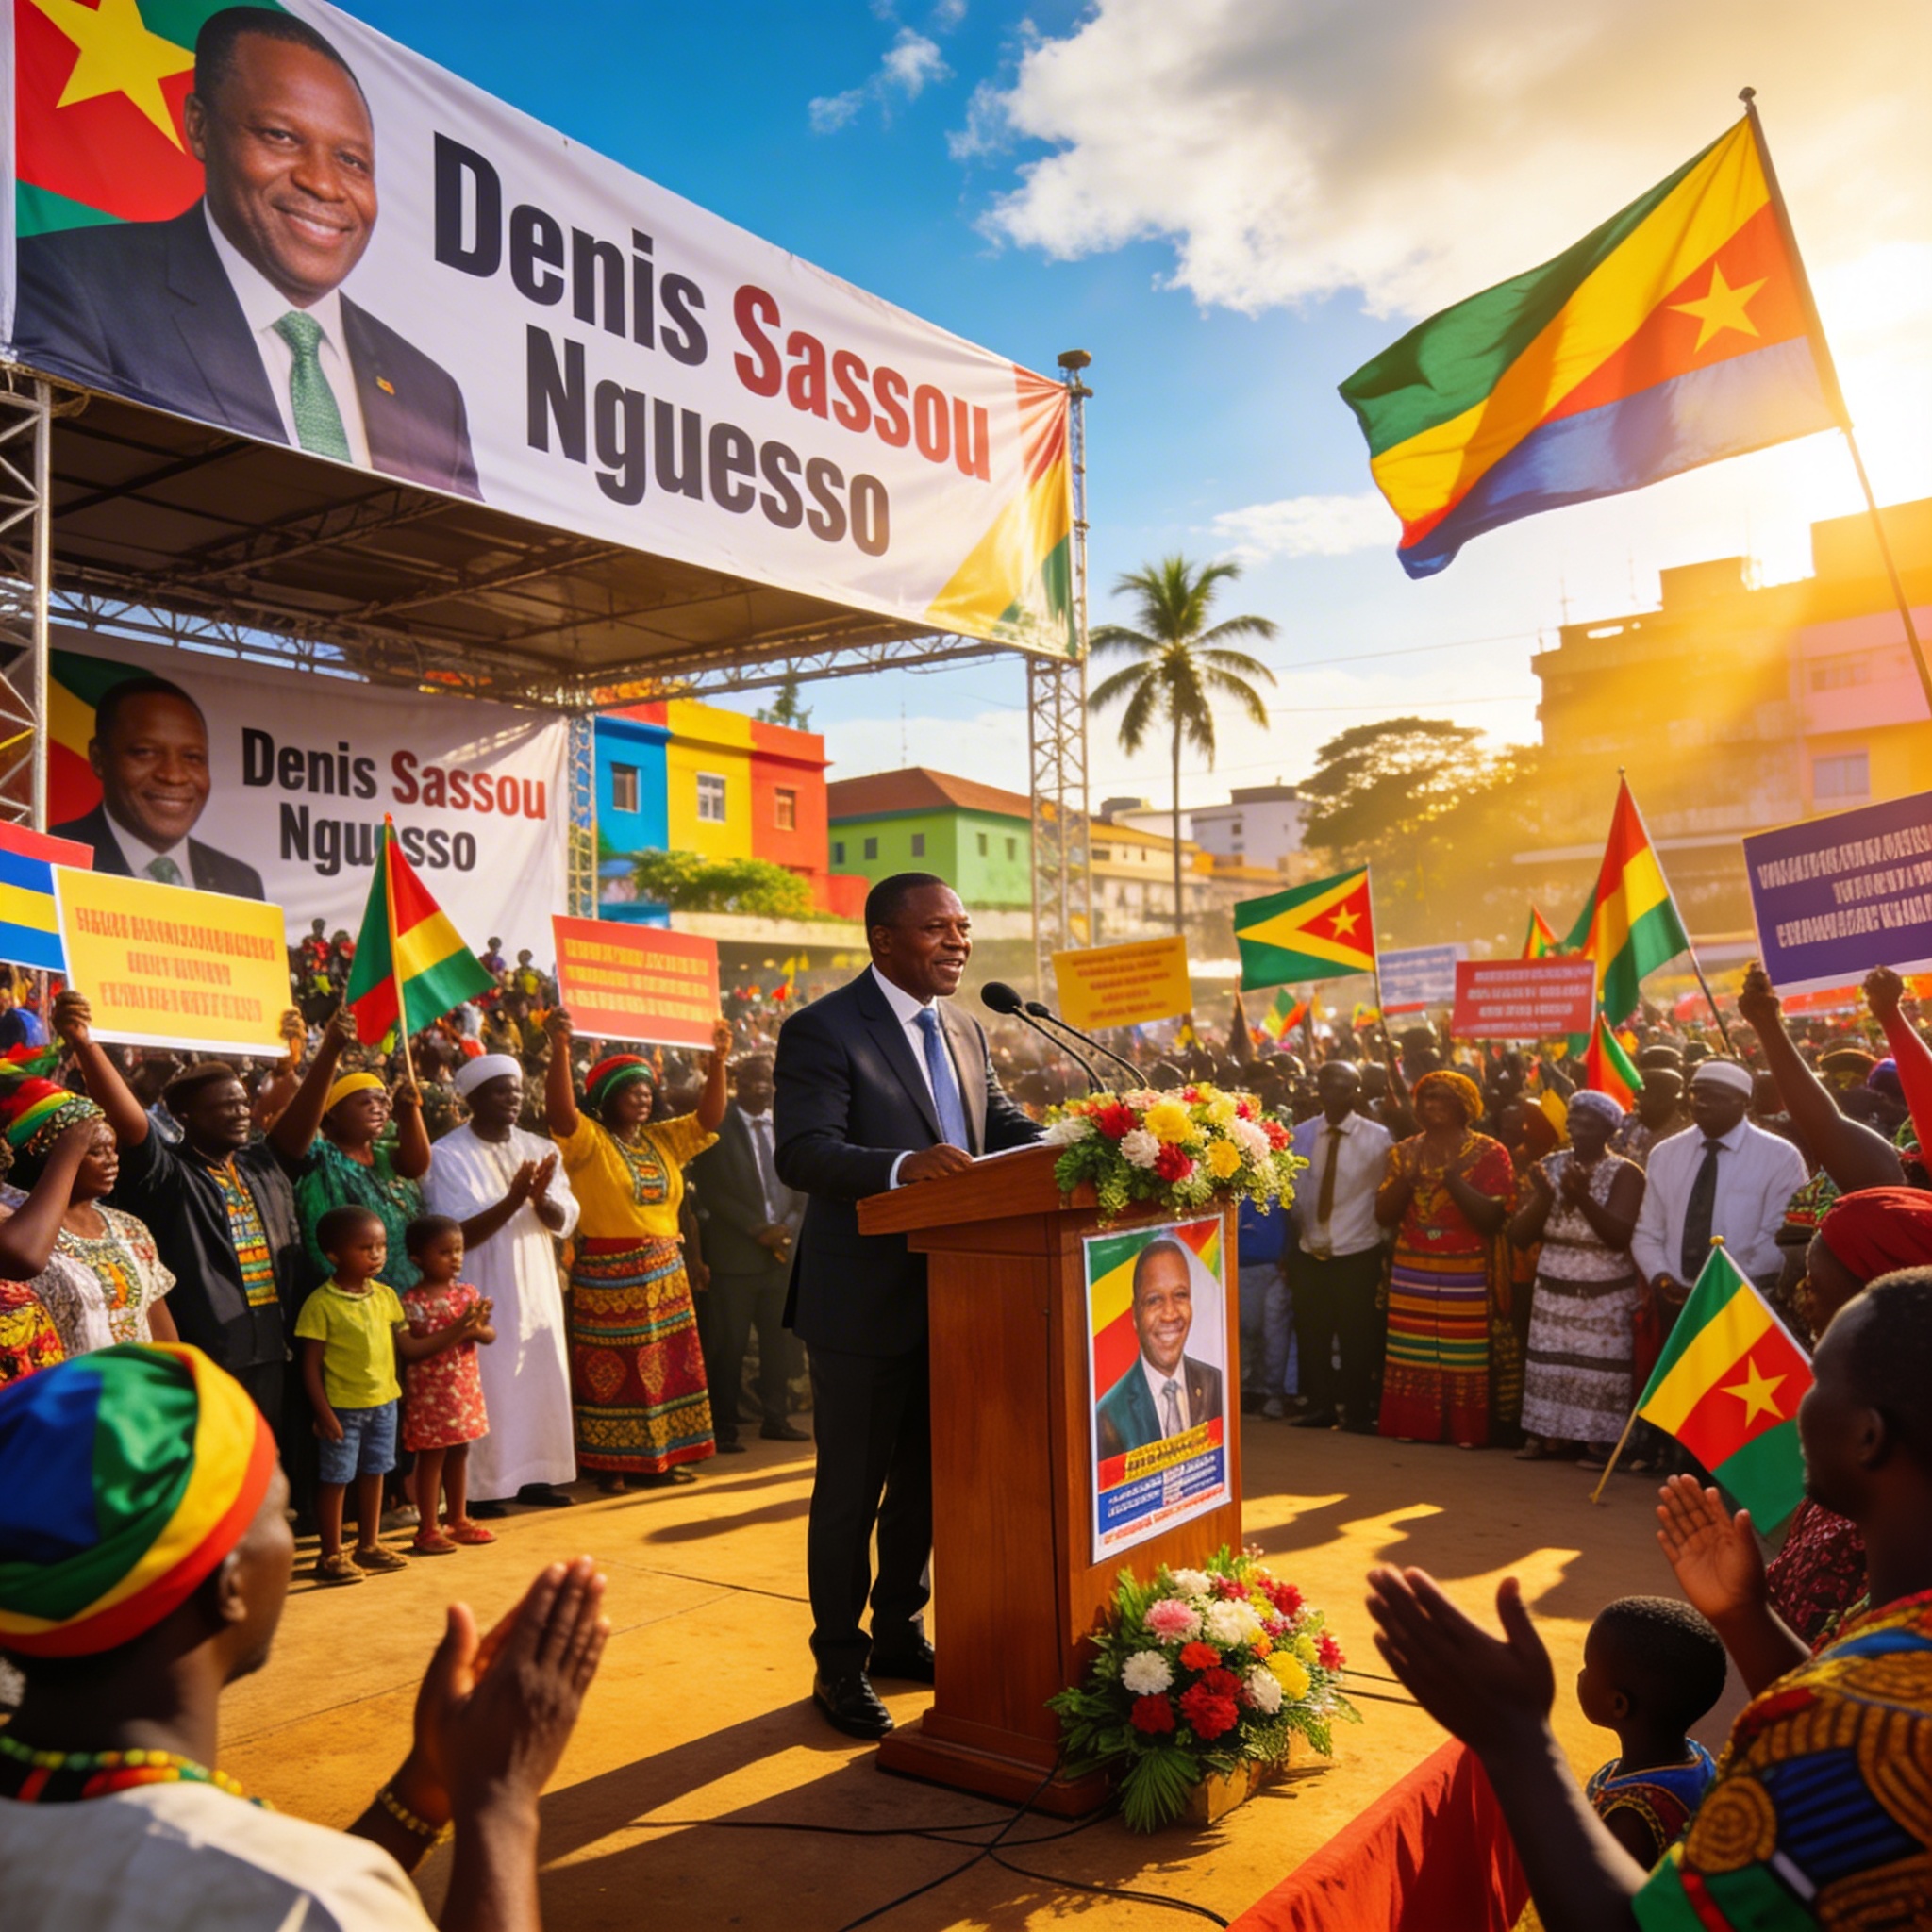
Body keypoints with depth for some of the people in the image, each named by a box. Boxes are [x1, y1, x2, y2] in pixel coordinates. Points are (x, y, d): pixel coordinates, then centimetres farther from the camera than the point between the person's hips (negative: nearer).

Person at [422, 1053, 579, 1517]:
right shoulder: (446, 1156, -9)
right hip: (483, 1294, -5)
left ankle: (533, 1476, 20)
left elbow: (565, 1221, 0)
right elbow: (456, 1236, -15)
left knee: (541, 1384, 9)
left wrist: (540, 1198, -21)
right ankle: (482, 1488, 8)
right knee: (488, 1389, -2)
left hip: (537, 1288, 5)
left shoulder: (539, 1149, 7)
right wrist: (513, 1200, -25)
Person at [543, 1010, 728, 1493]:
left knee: (665, 1367, 10)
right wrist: (560, 1046, -34)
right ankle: (611, 1465, 7)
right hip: (609, 1276, -6)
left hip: (664, 1273, 6)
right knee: (614, 1372, -1)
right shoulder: (588, 1141, -7)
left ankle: (654, 1459, 20)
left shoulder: (662, 1140, 12)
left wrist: (718, 1059, -2)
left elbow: (709, 1117, 8)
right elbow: (560, 1111, -24)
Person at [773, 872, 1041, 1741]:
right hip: (864, 1303, -7)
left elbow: (1004, 1124, 13)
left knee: (924, 1481, 20)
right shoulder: (820, 1031, -14)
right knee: (851, 1490, 6)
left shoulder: (963, 1030, 11)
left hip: (947, 1297, 8)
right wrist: (902, 1165, -41)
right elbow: (802, 1154, -24)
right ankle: (839, 1666, 22)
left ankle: (900, 1635, 38)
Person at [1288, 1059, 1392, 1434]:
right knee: (1311, 1332, 9)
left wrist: (1386, 1249, -3)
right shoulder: (1301, 1134, 3)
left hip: (1357, 1253, -3)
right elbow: (1293, 1190, 7)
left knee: (1356, 1334, 5)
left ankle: (1358, 1410, 18)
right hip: (1308, 1252, 3)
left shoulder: (1378, 1138, -7)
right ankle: (1319, 1406, 23)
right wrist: (1292, 1239, 6)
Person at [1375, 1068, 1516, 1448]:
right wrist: (1408, 1177, -11)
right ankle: (1413, 1426, 11)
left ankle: (1466, 1430, 6)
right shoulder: (1405, 1152, 10)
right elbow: (1384, 1214, 4)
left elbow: (1493, 1217, -12)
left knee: (1465, 1358, -3)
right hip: (1412, 1273, 4)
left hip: (1467, 1276, -3)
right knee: (1411, 1357, 2)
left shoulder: (1489, 1153, -2)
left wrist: (1453, 1179, -19)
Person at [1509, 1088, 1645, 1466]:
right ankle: (1550, 1435, 13)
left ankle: (1600, 1441, 2)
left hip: (1604, 1296, -4)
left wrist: (1583, 1197, -30)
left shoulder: (1625, 1174, -6)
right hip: (1551, 1290, 4)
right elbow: (1519, 1236, 0)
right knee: (1550, 1364, 4)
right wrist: (1543, 1197, -17)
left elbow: (1622, 1237, -19)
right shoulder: (1549, 1165, 5)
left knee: (1598, 1367, -7)